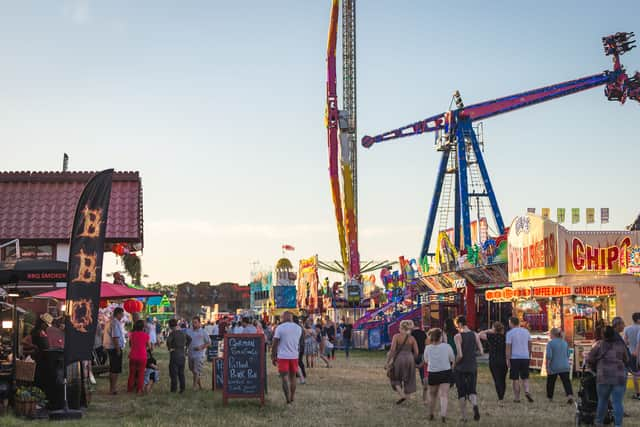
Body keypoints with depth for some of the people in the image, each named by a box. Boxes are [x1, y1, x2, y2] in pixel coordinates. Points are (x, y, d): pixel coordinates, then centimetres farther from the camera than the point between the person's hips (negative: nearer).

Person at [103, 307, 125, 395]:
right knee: (116, 369, -6)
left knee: (112, 368, 18)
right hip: (115, 348, -11)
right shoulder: (115, 323, -18)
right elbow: (115, 337, -23)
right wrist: (118, 350, -21)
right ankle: (113, 388, -5)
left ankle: (111, 387, 26)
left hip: (110, 347, 11)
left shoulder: (110, 321, 14)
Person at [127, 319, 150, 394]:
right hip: (142, 356, -2)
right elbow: (149, 346, 3)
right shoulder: (146, 335, -8)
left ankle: (130, 389, 18)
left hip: (133, 356, 2)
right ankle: (139, 389, 7)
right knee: (141, 373, 6)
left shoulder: (132, 334, -2)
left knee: (132, 373, 13)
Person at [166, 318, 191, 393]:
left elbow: (168, 341, -29)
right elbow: (189, 339, 22)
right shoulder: (183, 333, 7)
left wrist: (169, 348, -15)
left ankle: (174, 389, 2)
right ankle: (182, 388, 14)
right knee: (181, 373, 13)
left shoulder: (172, 333, -12)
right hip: (182, 355, 6)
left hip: (174, 355, -6)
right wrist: (186, 346, 19)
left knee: (173, 373, 1)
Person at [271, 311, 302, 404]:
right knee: (292, 376, 15)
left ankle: (288, 398, -7)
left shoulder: (280, 328, -8)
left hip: (283, 356, -4)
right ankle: (292, 397, 23)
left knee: (284, 377, 0)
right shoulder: (298, 328, 5)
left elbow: (275, 344, -6)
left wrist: (273, 357, 1)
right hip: (294, 356, 4)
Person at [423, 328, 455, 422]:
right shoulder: (446, 346, -7)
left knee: (432, 395, 18)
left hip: (432, 373, 2)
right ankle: (443, 414, -23)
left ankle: (430, 415, 31)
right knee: (444, 395, -5)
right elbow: (453, 359, 3)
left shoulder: (427, 348, -3)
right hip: (445, 372, -2)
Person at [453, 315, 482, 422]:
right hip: (473, 367, 3)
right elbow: (480, 351, 2)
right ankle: (475, 404, -20)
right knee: (472, 390, 11)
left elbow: (459, 355, -20)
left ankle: (464, 416, 12)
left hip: (461, 368, -3)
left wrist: (455, 362, -3)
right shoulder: (475, 335, 0)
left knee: (461, 392, 9)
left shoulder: (458, 336, -14)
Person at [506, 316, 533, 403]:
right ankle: (527, 391, -9)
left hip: (514, 358, -4)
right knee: (525, 377, 14)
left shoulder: (510, 333, -6)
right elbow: (529, 345, 13)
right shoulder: (526, 331, 8)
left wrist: (507, 360, -8)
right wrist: (529, 356, 24)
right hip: (525, 357, 4)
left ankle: (517, 398, 6)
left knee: (515, 379, 4)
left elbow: (508, 347, -10)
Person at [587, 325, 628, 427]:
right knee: (617, 402, 1)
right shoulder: (621, 345, 5)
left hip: (604, 377, 0)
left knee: (602, 400, 14)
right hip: (619, 377, 1)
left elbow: (589, 359, 1)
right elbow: (625, 360, 18)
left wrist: (595, 369, 18)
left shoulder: (600, 345, 0)